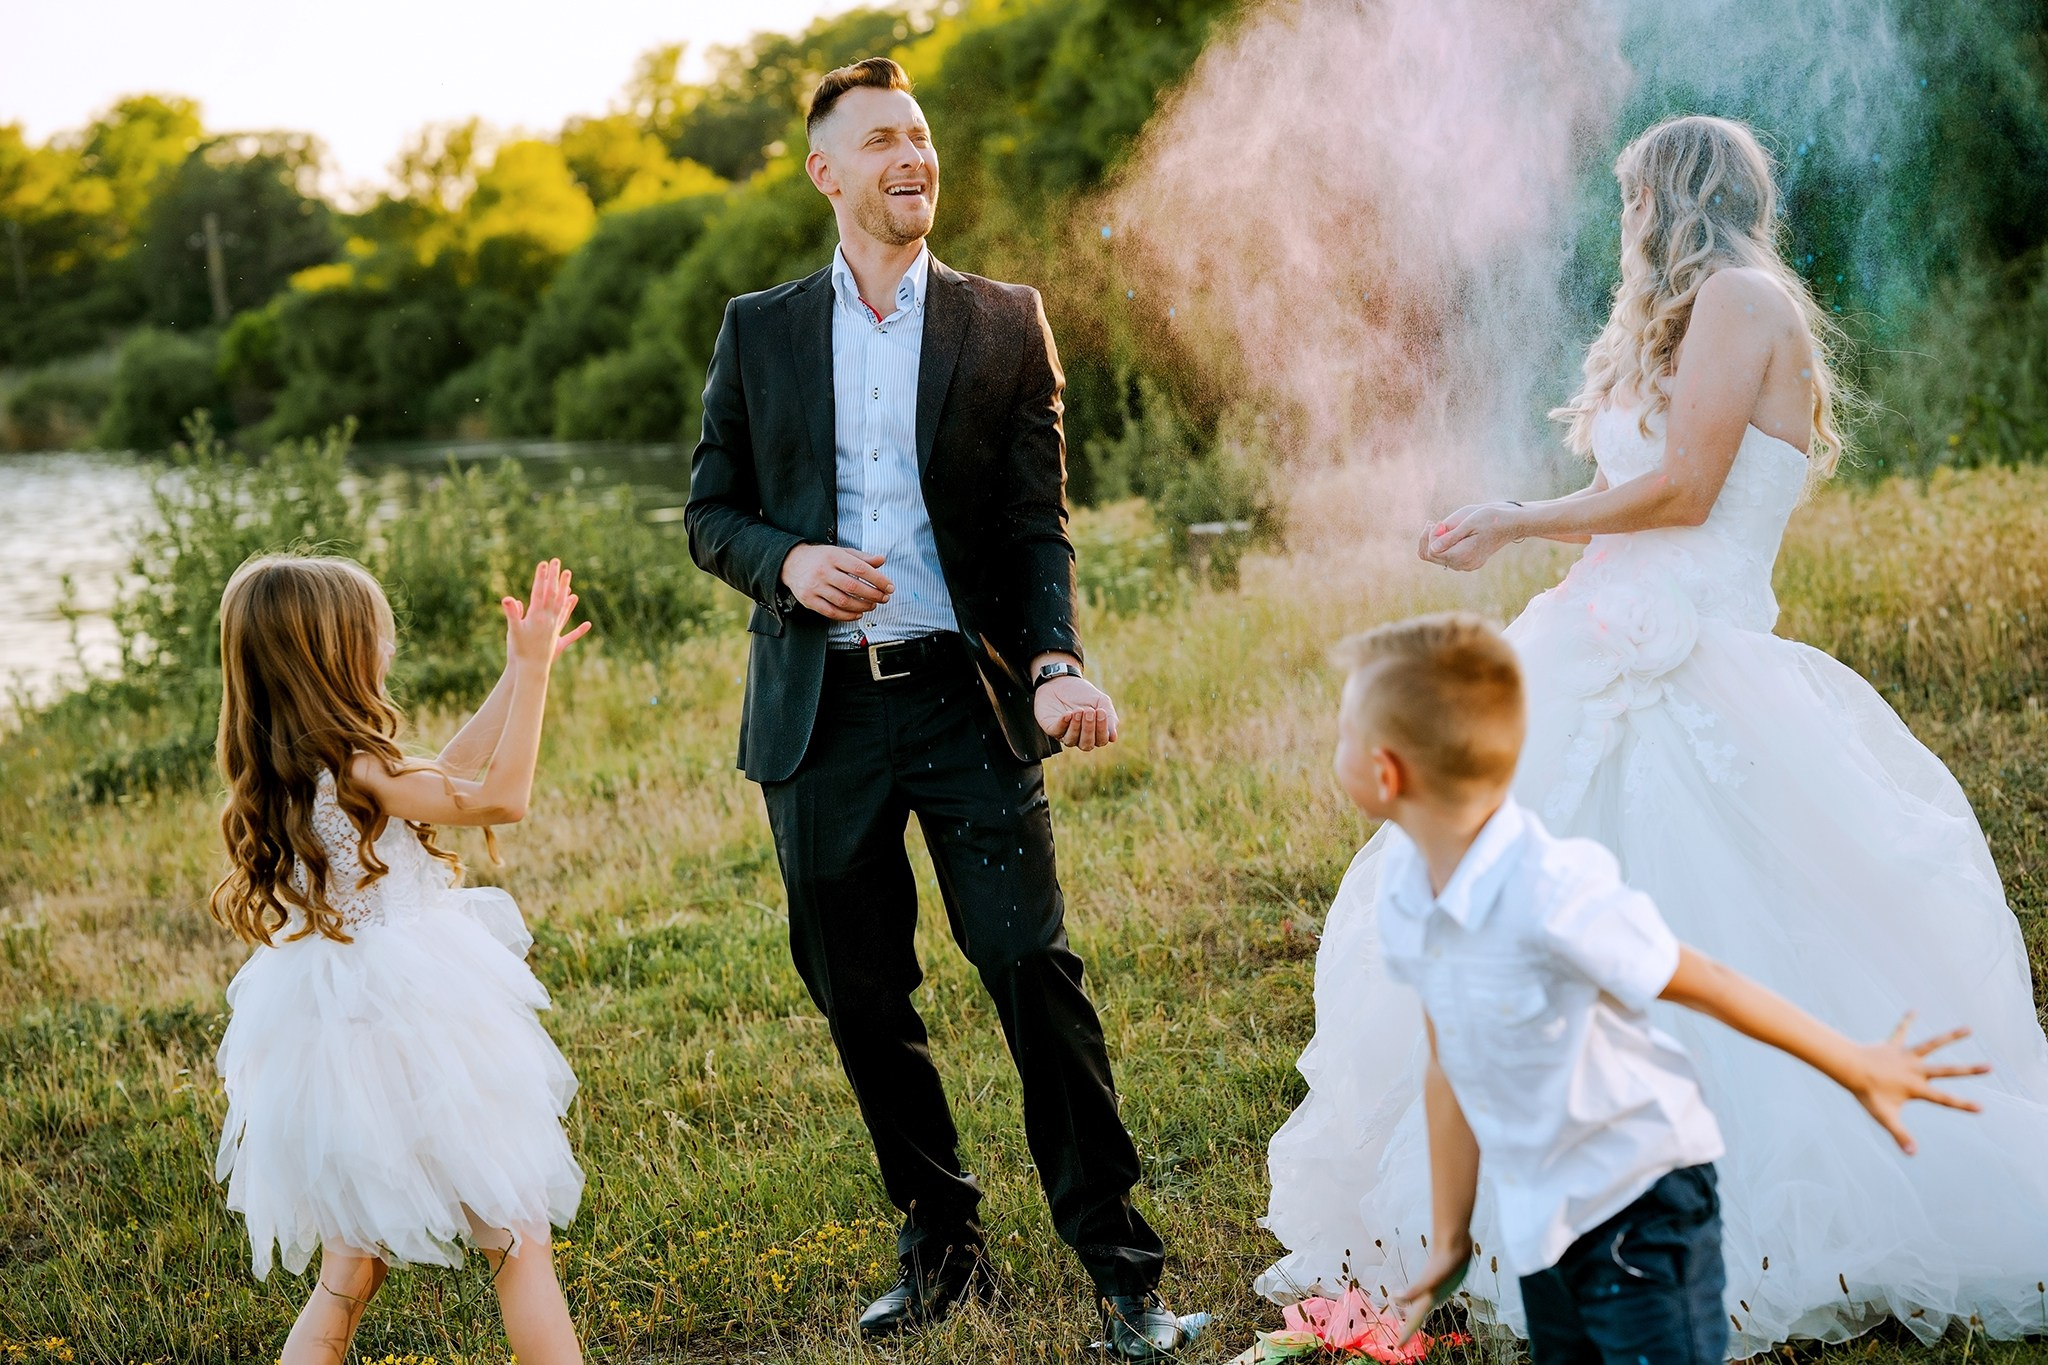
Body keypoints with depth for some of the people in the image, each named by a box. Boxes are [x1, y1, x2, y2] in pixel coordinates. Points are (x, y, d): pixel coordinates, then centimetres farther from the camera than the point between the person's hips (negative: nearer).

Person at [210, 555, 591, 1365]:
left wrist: (519, 671, 18)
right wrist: (530, 670, -8)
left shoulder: (285, 773, 6)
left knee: (348, 1271, 18)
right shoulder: (352, 769, -20)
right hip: (411, 1023, -8)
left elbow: (443, 775, 16)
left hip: (323, 1047, 8)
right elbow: (500, 798, -14)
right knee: (519, 1243, 5)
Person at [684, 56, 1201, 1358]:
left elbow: (1038, 521, 0)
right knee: (863, 999, 8)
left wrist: (1059, 663, -17)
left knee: (1036, 970, -8)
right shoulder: (759, 331, 9)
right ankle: (941, 1246, 24)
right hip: (821, 713, 2)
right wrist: (788, 561, -10)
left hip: (967, 700, -2)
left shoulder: (1005, 323, 5)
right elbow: (713, 513, 12)